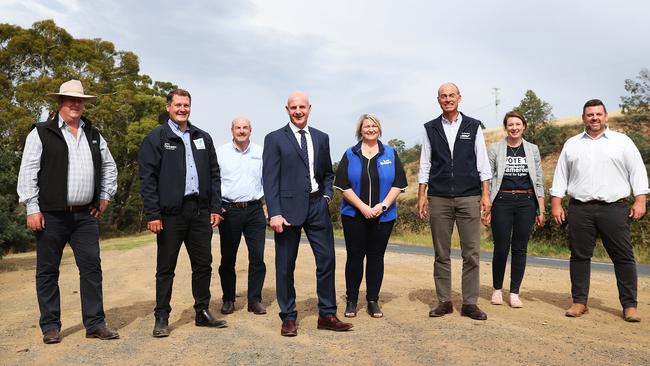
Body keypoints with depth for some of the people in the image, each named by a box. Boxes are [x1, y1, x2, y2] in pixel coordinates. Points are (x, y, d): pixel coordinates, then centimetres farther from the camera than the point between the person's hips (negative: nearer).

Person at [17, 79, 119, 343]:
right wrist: (32, 208, -9)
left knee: (92, 268, 2)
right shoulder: (41, 133, 1)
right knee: (48, 271, 5)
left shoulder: (94, 135, 14)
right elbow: (27, 172, -3)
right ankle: (50, 326, 17)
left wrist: (105, 196, 14)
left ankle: (95, 324, 10)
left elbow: (109, 166, 23)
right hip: (51, 214, -3)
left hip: (86, 214, 4)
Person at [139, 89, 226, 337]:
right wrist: (152, 214, -12)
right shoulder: (156, 138, 0)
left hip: (200, 210, 4)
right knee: (166, 268, 5)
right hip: (170, 212, -4)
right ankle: (161, 318, 17)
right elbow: (147, 179, -6)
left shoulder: (203, 138, 13)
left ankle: (202, 312, 24)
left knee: (203, 264, 10)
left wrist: (215, 207, 5)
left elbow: (214, 174, 13)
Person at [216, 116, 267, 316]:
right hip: (229, 210, -1)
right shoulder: (220, 152, 2)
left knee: (257, 256, 0)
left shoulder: (261, 152, 6)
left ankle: (255, 300, 12)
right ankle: (228, 300, 21)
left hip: (254, 210, 1)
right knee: (227, 258, 7)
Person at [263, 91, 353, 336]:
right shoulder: (274, 139, 0)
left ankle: (327, 315, 18)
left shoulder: (321, 138, 12)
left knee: (327, 259, 5)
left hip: (317, 206, 4)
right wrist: (274, 213, -14)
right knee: (285, 265, 4)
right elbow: (269, 179, -6)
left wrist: (327, 195, 4)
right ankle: (288, 318, 18)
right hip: (289, 207, -3)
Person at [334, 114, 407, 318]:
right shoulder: (350, 155, 4)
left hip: (383, 216, 1)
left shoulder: (390, 154, 7)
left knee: (376, 257, 5)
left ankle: (373, 301, 15)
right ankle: (351, 301, 13)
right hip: (354, 215, -1)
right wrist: (363, 207, -13)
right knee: (354, 256, 2)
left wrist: (383, 205, -12)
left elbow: (398, 184, 1)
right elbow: (343, 185, -3)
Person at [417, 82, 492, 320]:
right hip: (439, 198, 1)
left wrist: (485, 194, -2)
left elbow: (482, 162, 5)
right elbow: (425, 164, 8)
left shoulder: (473, 127, 7)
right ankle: (444, 301, 15)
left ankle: (470, 303, 10)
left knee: (471, 253, 0)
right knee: (441, 254, 5)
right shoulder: (430, 129, 9)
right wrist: (421, 195, 2)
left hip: (469, 197, 0)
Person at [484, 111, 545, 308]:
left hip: (526, 202, 2)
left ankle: (514, 292, 14)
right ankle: (497, 289, 19)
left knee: (520, 248, 4)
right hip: (502, 201, -2)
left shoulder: (532, 149, 9)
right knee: (501, 248, -1)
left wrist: (541, 210, 5)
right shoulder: (495, 148, 3)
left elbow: (539, 181, 10)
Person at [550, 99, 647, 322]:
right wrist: (556, 204, 4)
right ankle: (579, 302, 13)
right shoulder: (571, 144, 14)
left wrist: (640, 201, -4)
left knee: (623, 257, 0)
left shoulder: (622, 142, 9)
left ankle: (629, 305, 9)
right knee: (579, 256, 4)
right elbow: (560, 176, 12)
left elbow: (637, 172, 6)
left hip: (614, 208, -1)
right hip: (580, 209, 1)